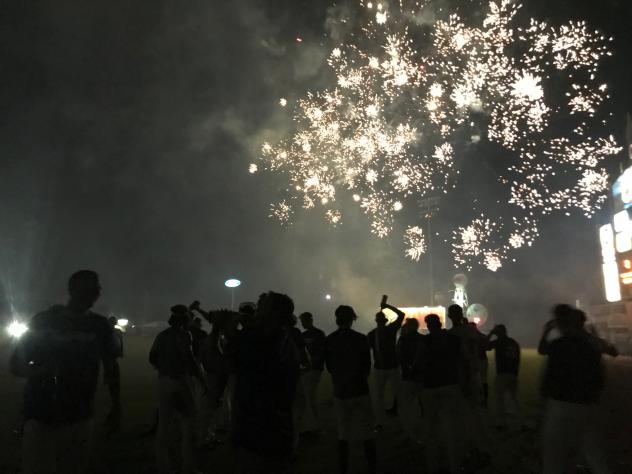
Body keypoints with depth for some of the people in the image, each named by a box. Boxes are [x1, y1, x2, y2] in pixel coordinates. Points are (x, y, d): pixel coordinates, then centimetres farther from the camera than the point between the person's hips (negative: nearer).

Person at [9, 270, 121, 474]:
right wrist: (40, 371, -20)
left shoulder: (100, 325, 3)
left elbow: (111, 367, 9)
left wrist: (116, 408, 5)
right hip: (42, 417, -2)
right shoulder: (44, 321, -2)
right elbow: (15, 364, 1)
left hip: (80, 418, 2)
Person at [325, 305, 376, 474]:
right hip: (359, 390, -3)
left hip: (339, 391, 3)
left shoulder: (329, 340, -5)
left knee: (342, 432, 14)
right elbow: (367, 366, -5)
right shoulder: (360, 339, -13)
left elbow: (329, 367, 4)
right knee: (366, 432, 7)